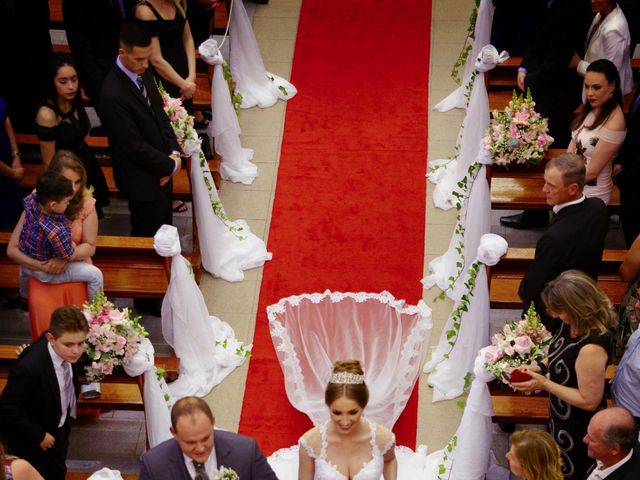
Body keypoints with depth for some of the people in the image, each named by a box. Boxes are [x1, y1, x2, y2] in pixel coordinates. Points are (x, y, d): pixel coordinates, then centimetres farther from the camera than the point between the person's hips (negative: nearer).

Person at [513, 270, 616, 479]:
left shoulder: (592, 348, -39)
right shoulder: (573, 324, -14)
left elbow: (589, 401, -29)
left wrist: (544, 384, -26)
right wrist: (541, 368, -8)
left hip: (577, 425, -8)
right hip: (561, 414, 8)